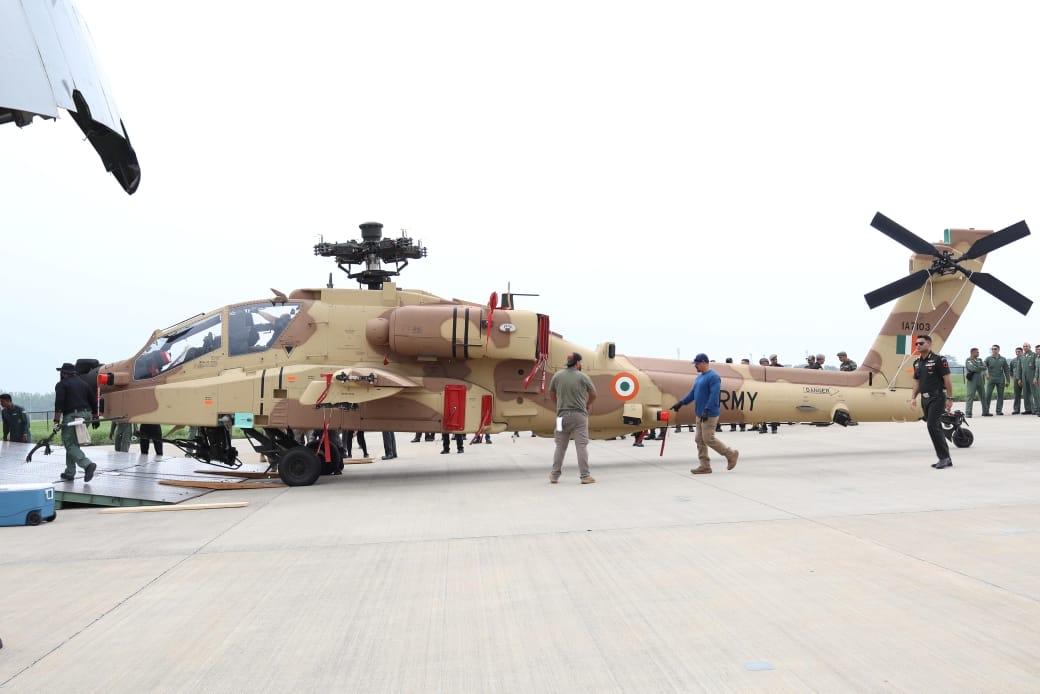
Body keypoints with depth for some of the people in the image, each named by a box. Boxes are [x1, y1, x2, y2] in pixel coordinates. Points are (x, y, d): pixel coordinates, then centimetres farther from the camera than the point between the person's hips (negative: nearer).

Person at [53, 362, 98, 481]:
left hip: (71, 416, -7)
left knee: (69, 444, -5)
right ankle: (69, 473, 16)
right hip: (86, 414, 7)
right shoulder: (83, 383, 21)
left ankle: (87, 464, -26)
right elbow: (93, 401, 19)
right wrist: (95, 418, 23)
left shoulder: (61, 385, 1)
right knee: (73, 443, 16)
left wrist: (57, 419, -17)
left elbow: (59, 403, -13)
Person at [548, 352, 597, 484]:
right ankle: (585, 476, 1)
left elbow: (551, 393, 11)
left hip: (562, 415, 3)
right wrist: (588, 405, 24)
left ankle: (554, 475, 15)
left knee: (560, 446, 11)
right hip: (579, 415, -3)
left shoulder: (557, 376, 0)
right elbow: (593, 394, 5)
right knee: (582, 446, 1)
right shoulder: (583, 377, -6)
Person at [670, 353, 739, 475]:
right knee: (700, 440, 8)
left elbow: (714, 396, -22)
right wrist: (681, 403, 18)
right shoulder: (700, 377, 15)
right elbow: (693, 393, 21)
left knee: (708, 439, -8)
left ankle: (731, 454, 9)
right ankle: (705, 466, 12)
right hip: (700, 414, 9)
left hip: (709, 415, -9)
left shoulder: (713, 377, -14)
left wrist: (706, 410, -28)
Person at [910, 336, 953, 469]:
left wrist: (949, 399, -13)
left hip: (937, 398, -8)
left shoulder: (938, 360, -10)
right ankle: (945, 459, 15)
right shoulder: (917, 363, 12)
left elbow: (947, 380, -11)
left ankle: (944, 457, -7)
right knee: (936, 428, 9)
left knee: (933, 426, -16)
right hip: (925, 398, 8)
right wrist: (913, 397, 6)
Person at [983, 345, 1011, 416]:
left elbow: (1006, 370, 11)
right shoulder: (988, 359, 5)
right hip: (991, 380, -2)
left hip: (1000, 380, 2)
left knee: (1000, 395, 4)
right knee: (988, 395, -7)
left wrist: (1007, 380, 7)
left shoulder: (1003, 359, 10)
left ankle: (999, 411, 12)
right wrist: (986, 374, -22)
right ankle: (985, 411, -6)